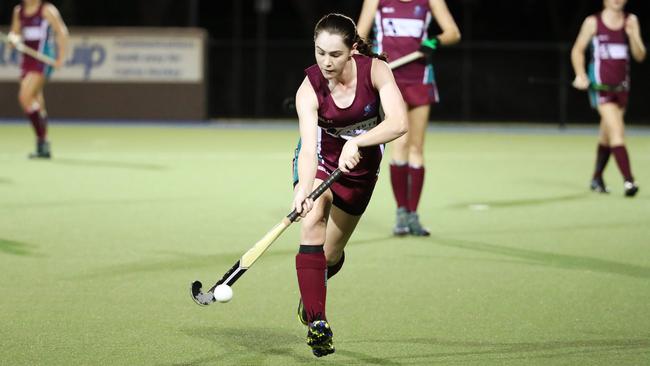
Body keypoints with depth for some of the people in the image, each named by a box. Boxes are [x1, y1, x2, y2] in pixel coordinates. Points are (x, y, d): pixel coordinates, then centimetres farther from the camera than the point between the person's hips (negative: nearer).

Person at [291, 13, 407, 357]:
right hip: (320, 159, -2)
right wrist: (303, 190, -55)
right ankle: (317, 323, -33)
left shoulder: (375, 70, -24)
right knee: (312, 219, -32)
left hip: (360, 164, 2)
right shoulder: (309, 89, -27)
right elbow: (309, 147, -38)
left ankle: (309, 295, 47)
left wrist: (356, 142, -48)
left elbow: (399, 122, -35)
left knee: (331, 255, 10)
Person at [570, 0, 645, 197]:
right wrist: (580, 75, -8)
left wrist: (632, 35, -15)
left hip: (621, 85, 4)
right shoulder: (593, 22, -3)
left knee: (607, 135, 14)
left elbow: (640, 56, 2)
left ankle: (597, 178, 30)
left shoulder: (631, 21, 5)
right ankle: (628, 180, -23)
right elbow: (577, 50, 6)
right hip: (600, 84, -4)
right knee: (617, 130, -17)